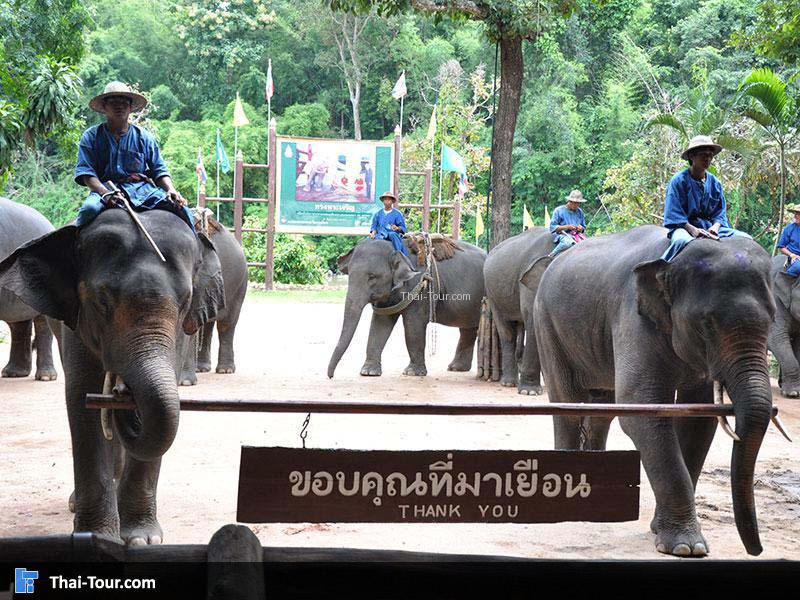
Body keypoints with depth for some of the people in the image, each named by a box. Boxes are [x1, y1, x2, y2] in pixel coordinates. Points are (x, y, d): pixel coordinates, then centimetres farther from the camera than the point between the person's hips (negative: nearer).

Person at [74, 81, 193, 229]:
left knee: (181, 209, -19)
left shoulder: (144, 137, 17)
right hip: (106, 188, -2)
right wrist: (106, 193, -20)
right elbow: (86, 173, -1)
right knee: (90, 209, -37)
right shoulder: (91, 137, 10)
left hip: (143, 190, 2)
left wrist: (171, 190, -8)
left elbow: (159, 170, 14)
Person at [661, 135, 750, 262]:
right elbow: (674, 213, -9)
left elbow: (720, 212, 12)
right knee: (682, 241, -42)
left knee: (745, 239, -11)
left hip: (710, 227, 5)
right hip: (684, 227, -5)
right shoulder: (679, 181, -3)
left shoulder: (714, 182, 13)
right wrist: (692, 229, -23)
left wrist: (715, 227, -11)